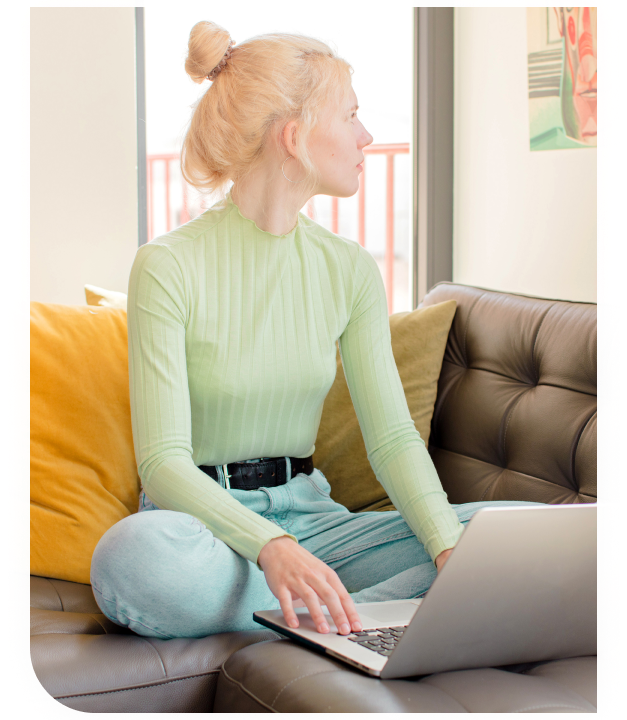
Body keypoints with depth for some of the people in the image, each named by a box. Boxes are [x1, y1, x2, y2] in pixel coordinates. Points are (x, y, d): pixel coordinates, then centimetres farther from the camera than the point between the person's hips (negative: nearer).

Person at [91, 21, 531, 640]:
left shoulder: (350, 270, 5)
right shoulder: (168, 266, -11)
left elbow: (393, 436, 0)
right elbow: (163, 461, -18)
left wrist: (449, 544, -20)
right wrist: (270, 547, -36)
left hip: (308, 515, 4)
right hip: (204, 524, -4)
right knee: (135, 552, -40)